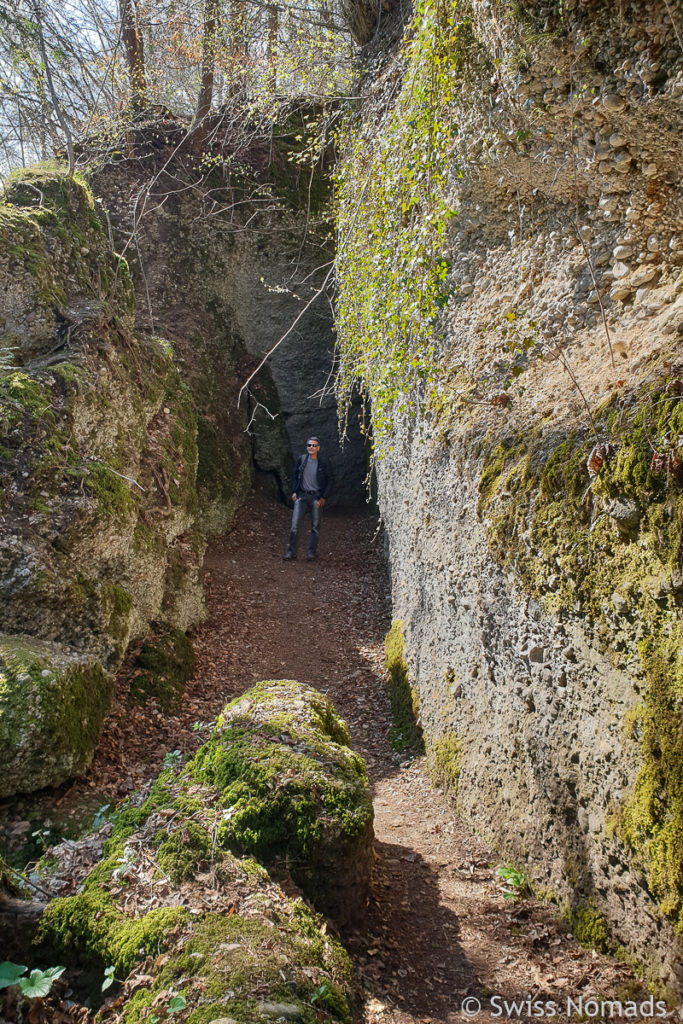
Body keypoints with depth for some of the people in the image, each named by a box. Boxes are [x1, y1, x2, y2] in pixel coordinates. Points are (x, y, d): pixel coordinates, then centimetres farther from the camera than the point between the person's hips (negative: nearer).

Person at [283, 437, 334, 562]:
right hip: (301, 496, 2)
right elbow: (295, 475, 13)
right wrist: (294, 492, 4)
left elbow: (330, 481, 1)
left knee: (315, 526, 5)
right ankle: (291, 551, 5)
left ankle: (311, 553, 16)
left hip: (316, 497, -1)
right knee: (294, 525, -5)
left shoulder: (324, 462, -4)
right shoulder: (301, 459, 3)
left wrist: (324, 497, -5)